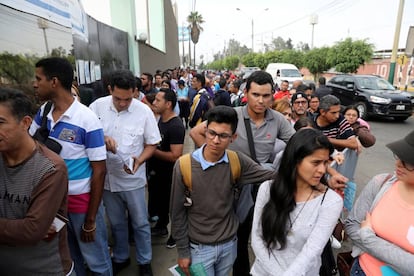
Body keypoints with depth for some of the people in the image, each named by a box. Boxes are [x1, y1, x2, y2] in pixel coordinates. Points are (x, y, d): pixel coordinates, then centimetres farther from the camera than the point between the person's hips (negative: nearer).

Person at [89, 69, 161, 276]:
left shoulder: (144, 111, -13)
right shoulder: (97, 106, -9)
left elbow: (152, 144, -5)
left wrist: (139, 160, -23)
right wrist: (101, 138, -22)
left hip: (133, 179, -2)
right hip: (107, 177, 2)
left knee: (140, 223, 13)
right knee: (116, 223, 22)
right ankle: (120, 257, 46)